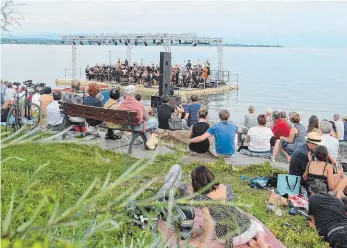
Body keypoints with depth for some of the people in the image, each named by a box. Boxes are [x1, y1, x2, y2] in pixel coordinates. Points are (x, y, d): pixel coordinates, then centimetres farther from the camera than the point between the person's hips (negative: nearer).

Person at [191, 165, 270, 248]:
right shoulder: (226, 187, -3)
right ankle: (260, 239, 3)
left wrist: (203, 241, -6)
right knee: (258, 226, 37)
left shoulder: (200, 199, -17)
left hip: (229, 239, -1)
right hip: (246, 228, 2)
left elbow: (208, 222, -20)